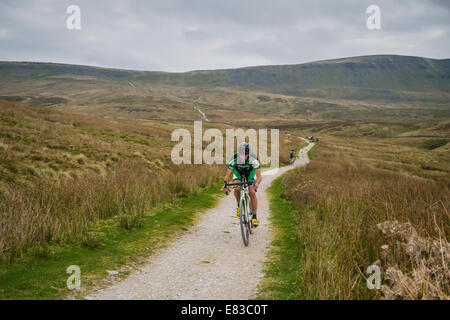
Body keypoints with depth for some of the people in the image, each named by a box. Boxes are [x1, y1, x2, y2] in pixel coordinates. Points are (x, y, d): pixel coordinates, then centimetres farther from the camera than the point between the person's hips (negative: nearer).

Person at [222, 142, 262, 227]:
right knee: (237, 189, -27)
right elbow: (228, 175, -33)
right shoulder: (234, 159, -35)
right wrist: (225, 185, -52)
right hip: (238, 171, 1)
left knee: (252, 193, -16)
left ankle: (254, 216, -3)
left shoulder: (253, 159, -38)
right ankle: (239, 206, 2)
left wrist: (256, 184, -63)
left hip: (250, 171, -1)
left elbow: (259, 176, -42)